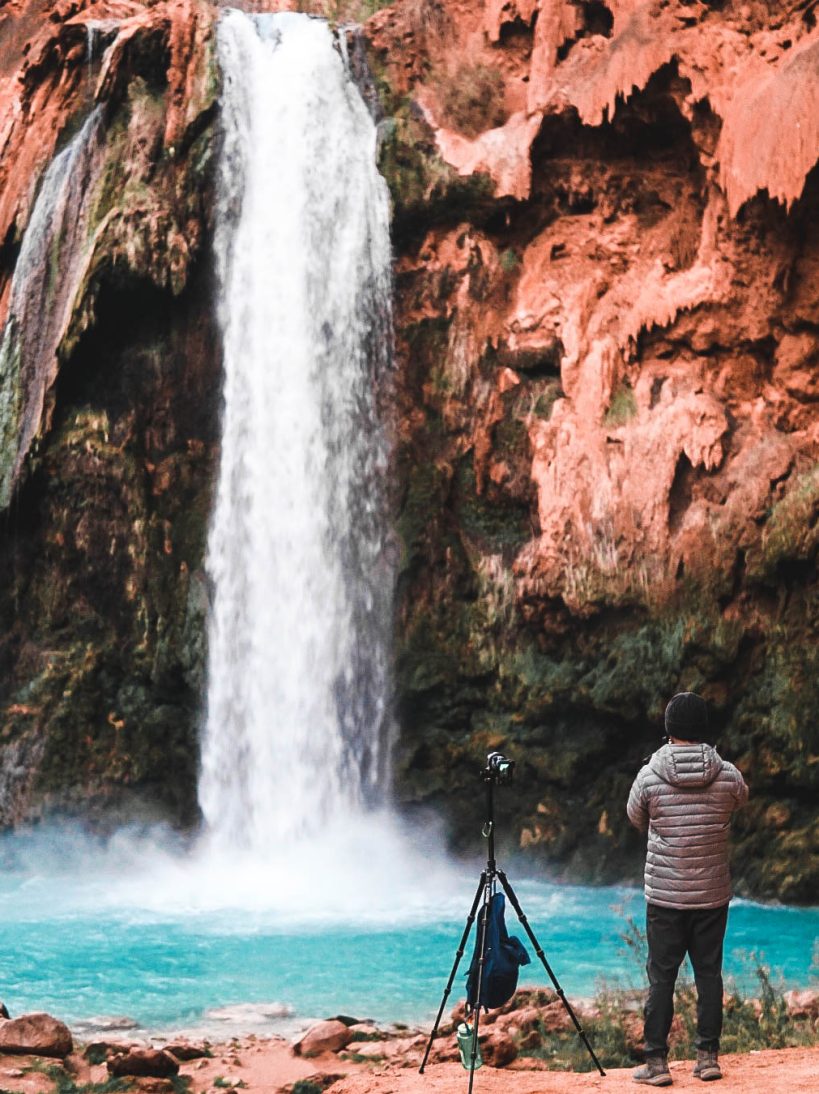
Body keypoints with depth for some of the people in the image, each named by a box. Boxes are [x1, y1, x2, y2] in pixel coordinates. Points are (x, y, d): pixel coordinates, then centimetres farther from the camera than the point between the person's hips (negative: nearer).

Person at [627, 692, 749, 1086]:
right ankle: (708, 1057, 14)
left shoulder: (649, 776, -10)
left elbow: (636, 819, 8)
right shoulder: (727, 776, -6)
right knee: (709, 974, 10)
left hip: (664, 894, -1)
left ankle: (656, 1062, 5)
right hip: (713, 894, 2)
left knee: (661, 977, 4)